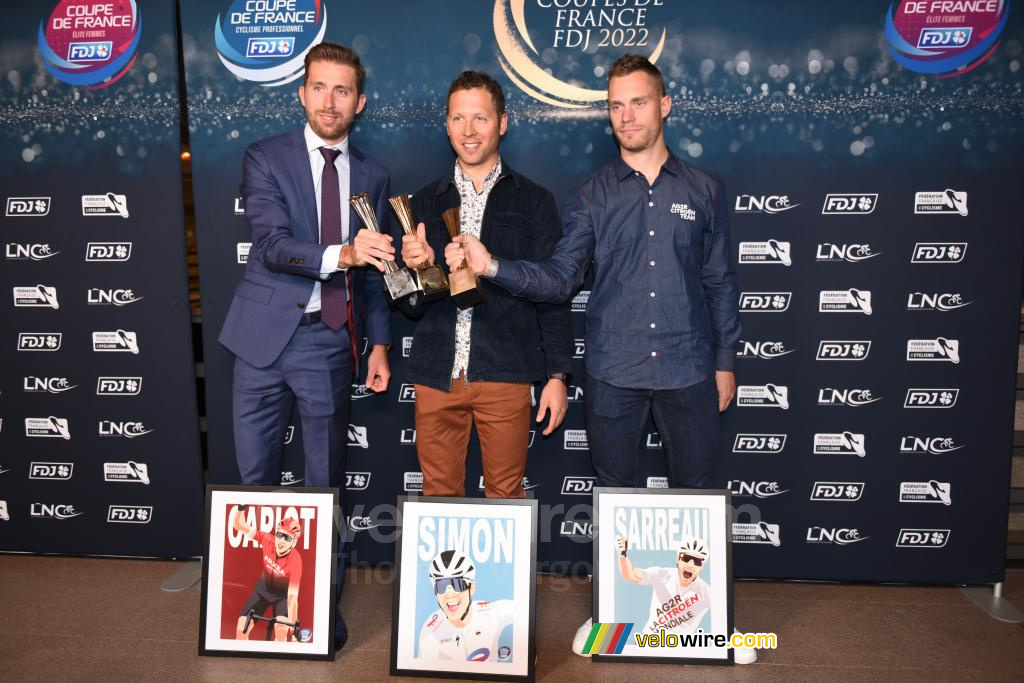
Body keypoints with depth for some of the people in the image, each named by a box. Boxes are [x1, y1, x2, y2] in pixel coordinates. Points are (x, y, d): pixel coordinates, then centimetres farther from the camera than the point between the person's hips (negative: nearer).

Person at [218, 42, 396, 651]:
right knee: (257, 474, 8)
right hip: (267, 334, -1)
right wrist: (341, 254, -31)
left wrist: (379, 342, 5)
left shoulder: (372, 176, 8)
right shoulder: (266, 158, 0)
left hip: (331, 340, 1)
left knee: (327, 479, 9)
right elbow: (273, 244, -14)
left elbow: (374, 268, 11)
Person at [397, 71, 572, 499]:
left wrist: (557, 375, -3)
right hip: (437, 375, 2)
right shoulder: (424, 203, 11)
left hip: (505, 373, -2)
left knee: (505, 497, 7)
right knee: (439, 496, 10)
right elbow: (410, 305, 11)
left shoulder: (534, 202, 5)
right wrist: (416, 266, -11)